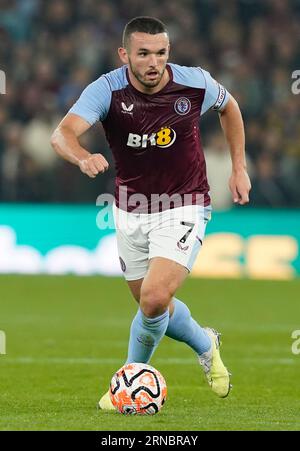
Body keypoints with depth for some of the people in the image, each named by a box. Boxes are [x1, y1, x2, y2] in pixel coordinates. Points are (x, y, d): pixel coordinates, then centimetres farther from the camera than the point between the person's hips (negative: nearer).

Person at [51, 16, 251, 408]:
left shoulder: (194, 83, -14)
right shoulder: (107, 90, -18)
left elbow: (228, 106, 10)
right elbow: (62, 134, -34)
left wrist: (239, 167, 9)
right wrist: (84, 158, -56)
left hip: (183, 209, -2)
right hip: (130, 212, 2)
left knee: (154, 298, -20)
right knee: (152, 306, 16)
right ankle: (206, 346, 47)